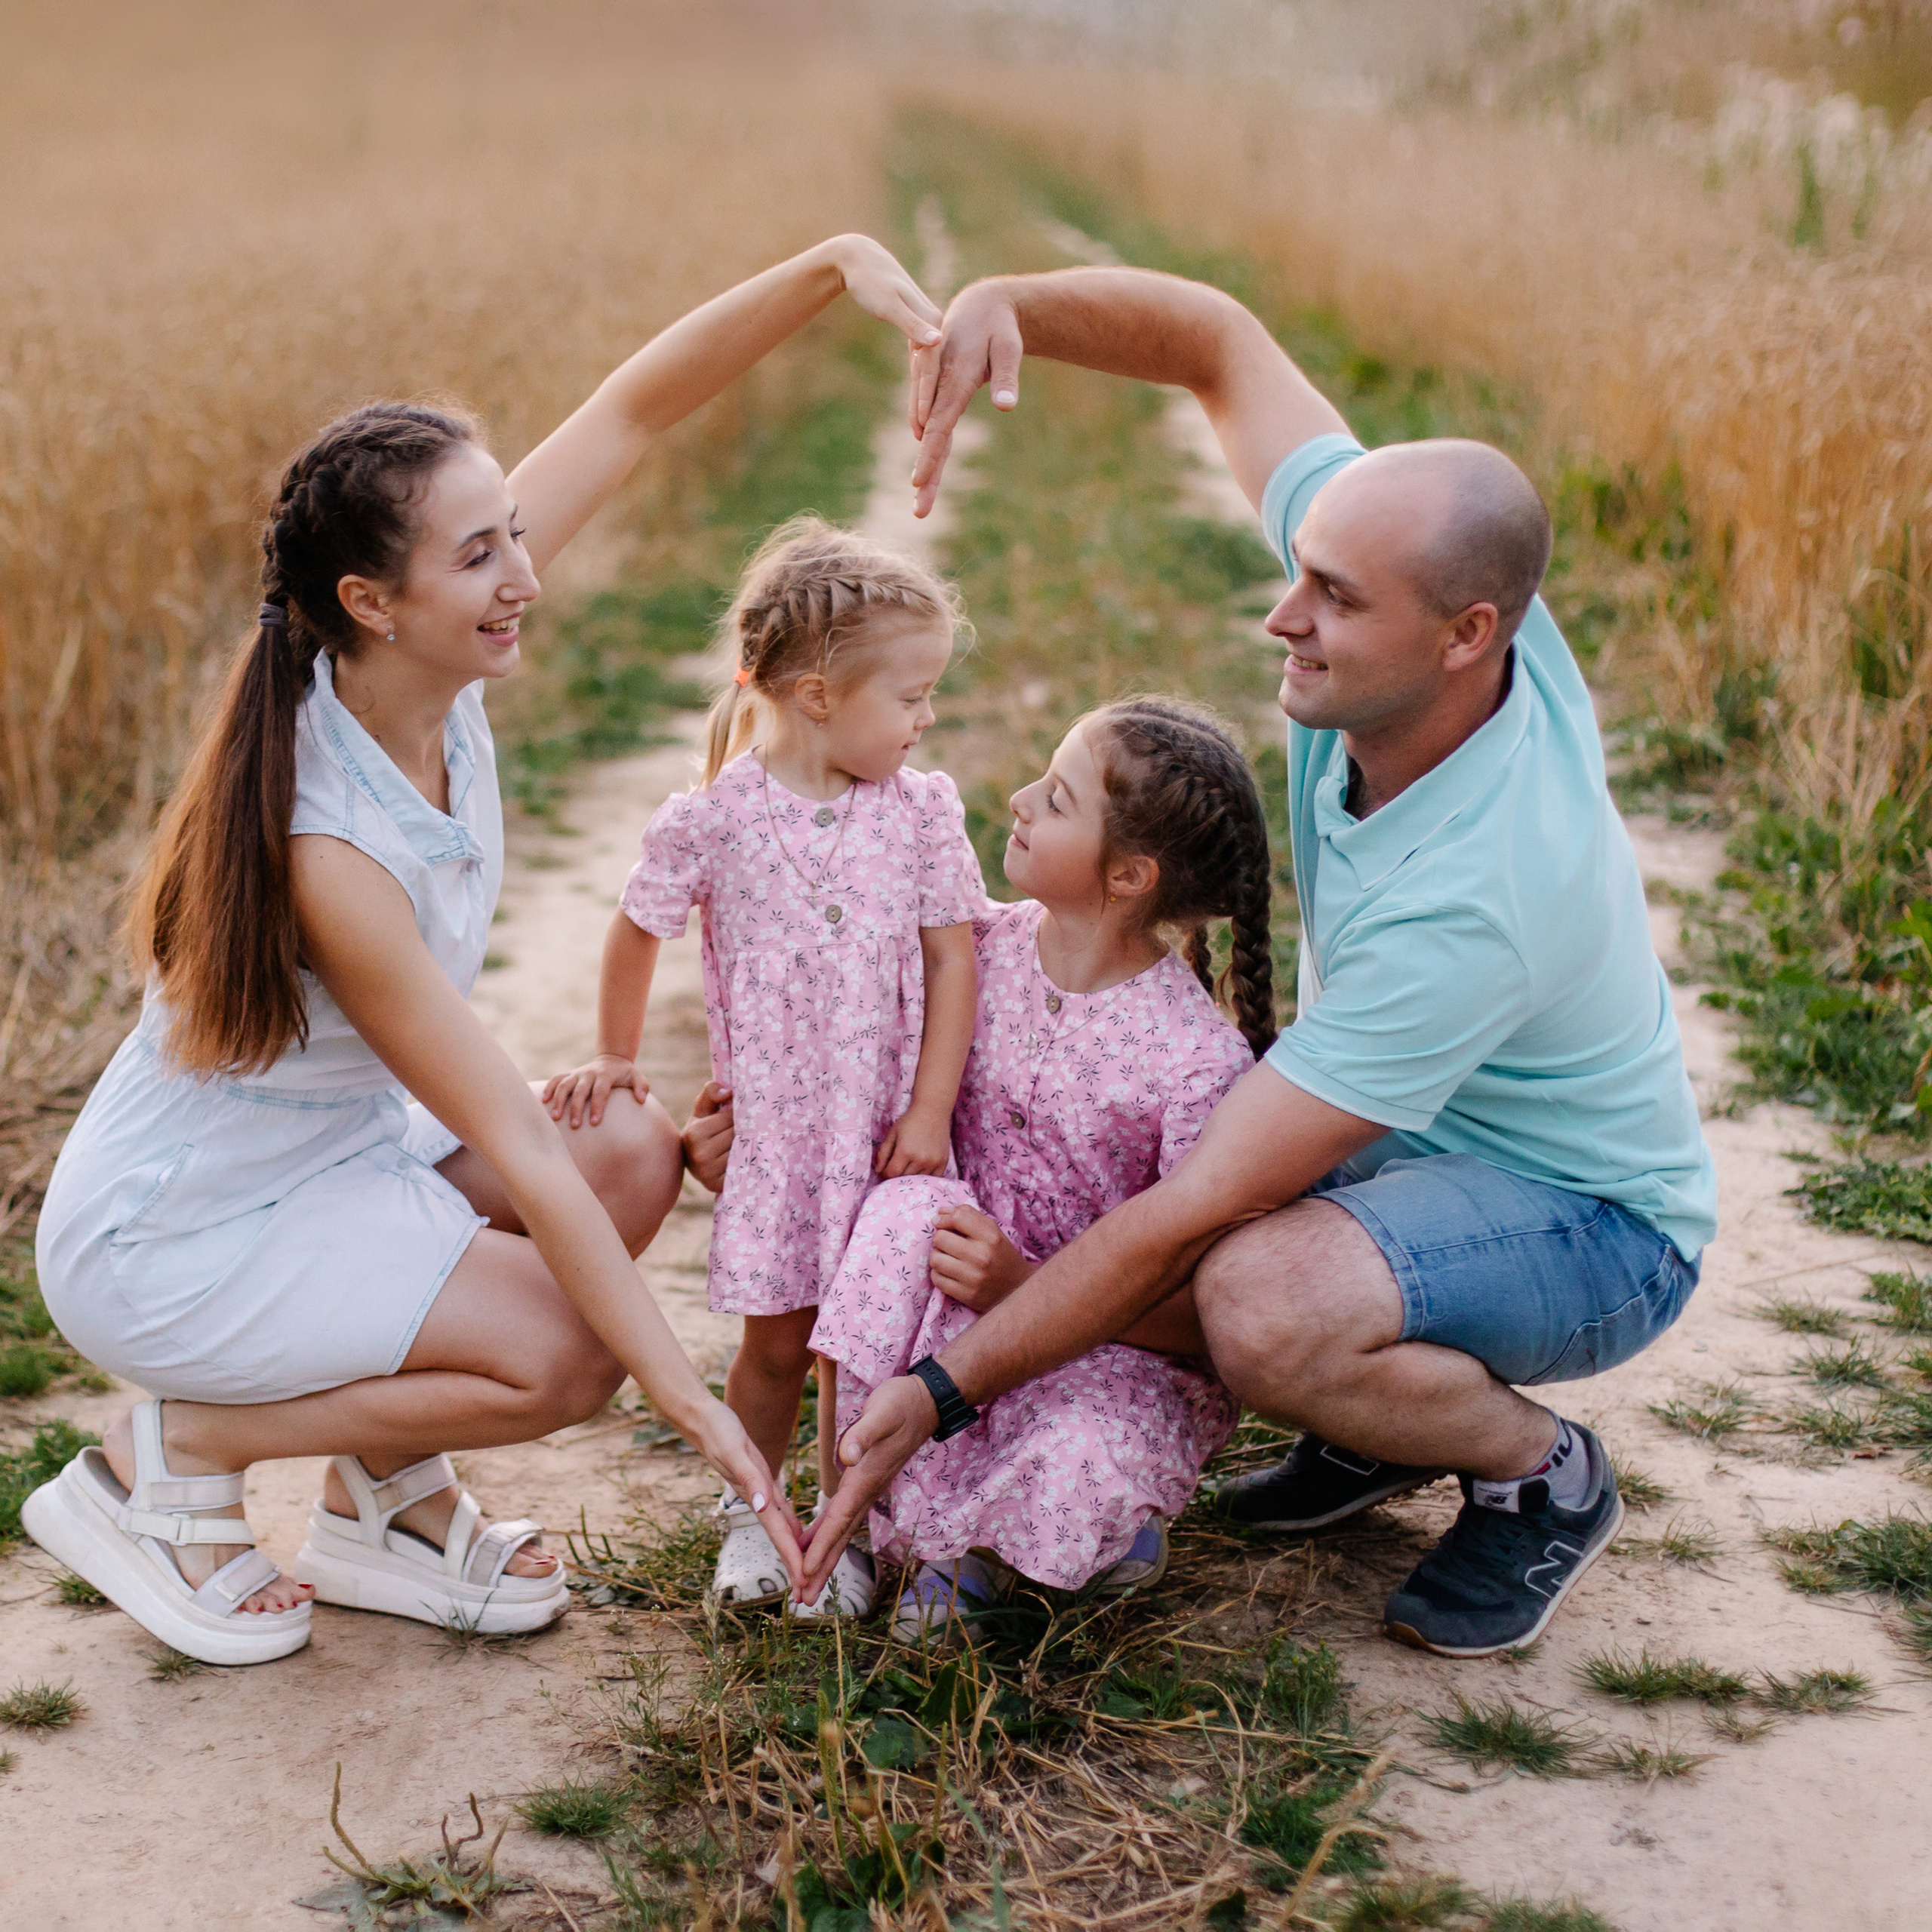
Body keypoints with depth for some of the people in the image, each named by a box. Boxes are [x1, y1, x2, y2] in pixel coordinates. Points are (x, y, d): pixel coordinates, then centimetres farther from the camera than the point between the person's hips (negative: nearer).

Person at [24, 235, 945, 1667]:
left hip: (342, 1148, 8)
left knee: (639, 1152, -6)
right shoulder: (328, 848, -34)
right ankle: (173, 1456, 0)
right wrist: (691, 1399, -26)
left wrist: (836, 267, -23)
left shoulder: (431, 673, -14)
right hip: (175, 1240, -8)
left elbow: (639, 409, -10)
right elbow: (515, 1151, -30)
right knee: (564, 1351, -20)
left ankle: (383, 1497, 8)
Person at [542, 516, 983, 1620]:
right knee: (777, 1339, 5)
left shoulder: (924, 807, -2)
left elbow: (951, 959, -1)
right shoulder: (713, 818, -8)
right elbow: (638, 935, 7)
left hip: (889, 1122, 1)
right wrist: (616, 1061, 15)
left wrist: (930, 1112, -6)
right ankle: (748, 1515, 27)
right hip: (769, 1123, -1)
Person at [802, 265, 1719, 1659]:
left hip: (1588, 1225, -8)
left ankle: (1541, 1471, -6)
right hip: (1402, 1141, 8)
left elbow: (1188, 1216, -36)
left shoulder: (1473, 901, -39)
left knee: (1257, 1305, -38)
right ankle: (1402, 1404, 15)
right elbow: (1218, 343, -8)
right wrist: (1006, 304, -27)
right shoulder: (1423, 577, -19)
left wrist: (940, 1392, -30)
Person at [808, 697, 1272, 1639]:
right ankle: (951, 1533, -10)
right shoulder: (984, 945, -4)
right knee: (907, 1208, -28)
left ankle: (1114, 1517, 6)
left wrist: (1024, 1286, -29)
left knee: (1071, 1471, -36)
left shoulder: (1203, 1061, -20)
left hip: (1122, 1344, -4)